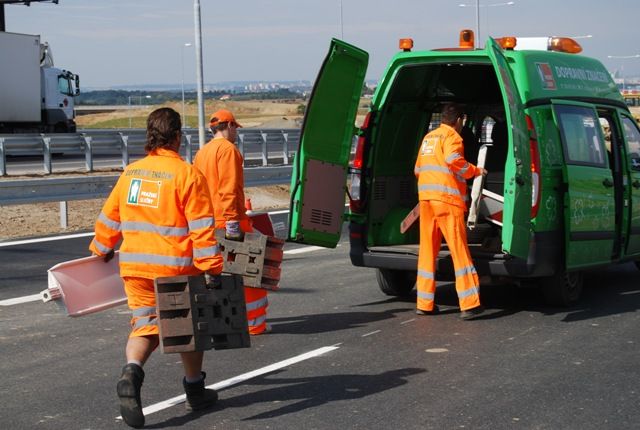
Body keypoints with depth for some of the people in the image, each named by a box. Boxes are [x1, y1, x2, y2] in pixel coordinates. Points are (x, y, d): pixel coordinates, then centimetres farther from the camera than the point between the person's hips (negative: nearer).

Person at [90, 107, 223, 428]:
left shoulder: (130, 172, 7)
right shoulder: (186, 174, -11)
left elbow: (109, 218, 17)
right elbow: (201, 227, -15)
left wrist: (101, 249, 34)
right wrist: (212, 267, -14)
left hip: (135, 266, 4)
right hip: (177, 268, -4)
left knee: (145, 323, 8)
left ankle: (131, 372, -21)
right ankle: (195, 391, 27)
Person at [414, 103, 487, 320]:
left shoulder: (428, 137, 22)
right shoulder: (451, 136, -2)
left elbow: (418, 169, 28)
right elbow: (453, 160, -20)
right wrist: (475, 171, -6)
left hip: (426, 198, 7)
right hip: (447, 199, -7)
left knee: (427, 250, 10)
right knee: (459, 249, -6)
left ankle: (424, 303, 11)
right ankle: (469, 304, -9)